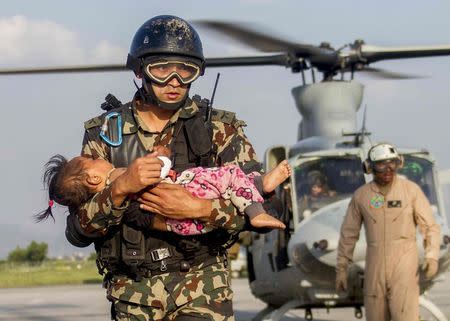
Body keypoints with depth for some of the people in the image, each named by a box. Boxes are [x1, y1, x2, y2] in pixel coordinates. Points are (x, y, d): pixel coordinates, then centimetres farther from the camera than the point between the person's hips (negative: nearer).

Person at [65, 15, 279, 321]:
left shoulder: (219, 129, 2)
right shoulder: (106, 133, 3)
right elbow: (78, 233, -2)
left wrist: (201, 208, -21)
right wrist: (120, 189, -19)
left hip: (202, 289, -1)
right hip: (133, 293, 1)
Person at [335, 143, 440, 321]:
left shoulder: (411, 190, -5)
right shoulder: (361, 195, 1)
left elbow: (429, 226, -3)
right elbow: (348, 233, 9)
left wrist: (432, 257, -18)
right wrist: (341, 268, 8)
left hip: (404, 264, -3)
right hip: (375, 265, 3)